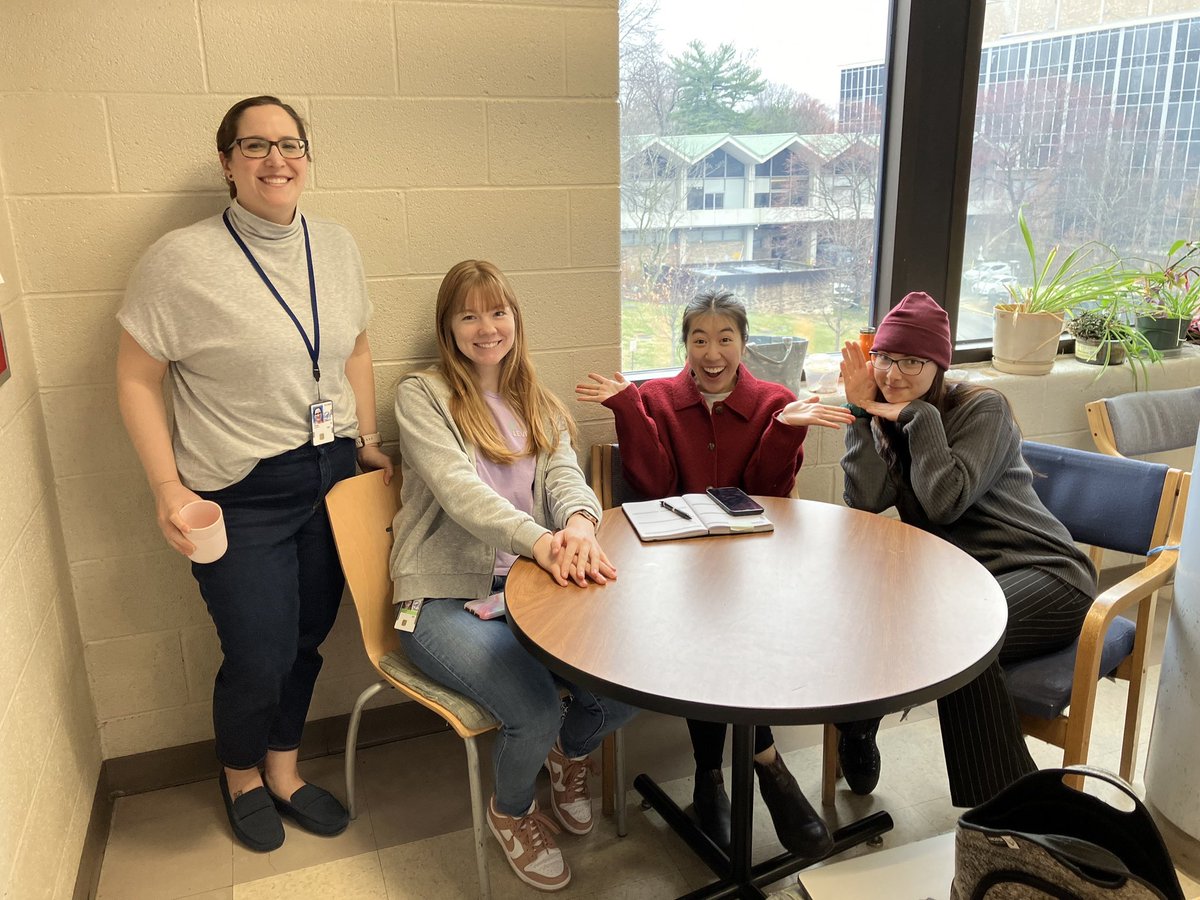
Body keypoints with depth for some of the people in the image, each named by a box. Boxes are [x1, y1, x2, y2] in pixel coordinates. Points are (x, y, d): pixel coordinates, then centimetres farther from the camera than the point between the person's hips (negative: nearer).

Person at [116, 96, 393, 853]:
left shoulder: (337, 245, 4)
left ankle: (284, 773, 39)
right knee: (260, 661, 3)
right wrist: (168, 487, -12)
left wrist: (369, 440, 11)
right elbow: (136, 380, -7)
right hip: (242, 497, -5)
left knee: (307, 640, 14)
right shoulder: (182, 260, -13)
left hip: (332, 476, 5)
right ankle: (240, 777, 36)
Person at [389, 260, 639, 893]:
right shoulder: (421, 395, 0)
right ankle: (511, 811, 11)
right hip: (447, 597, -4)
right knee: (535, 709, -26)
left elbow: (564, 473, 0)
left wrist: (578, 521, -26)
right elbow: (458, 487, -16)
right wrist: (538, 540, -33)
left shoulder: (538, 406, 17)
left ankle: (571, 751, 19)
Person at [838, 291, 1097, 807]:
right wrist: (861, 411, -13)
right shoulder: (886, 420, 8)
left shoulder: (983, 408, -8)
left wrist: (918, 414, -18)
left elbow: (944, 502, -22)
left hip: (1042, 573, -5)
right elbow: (866, 500, -11)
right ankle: (857, 739, 0)